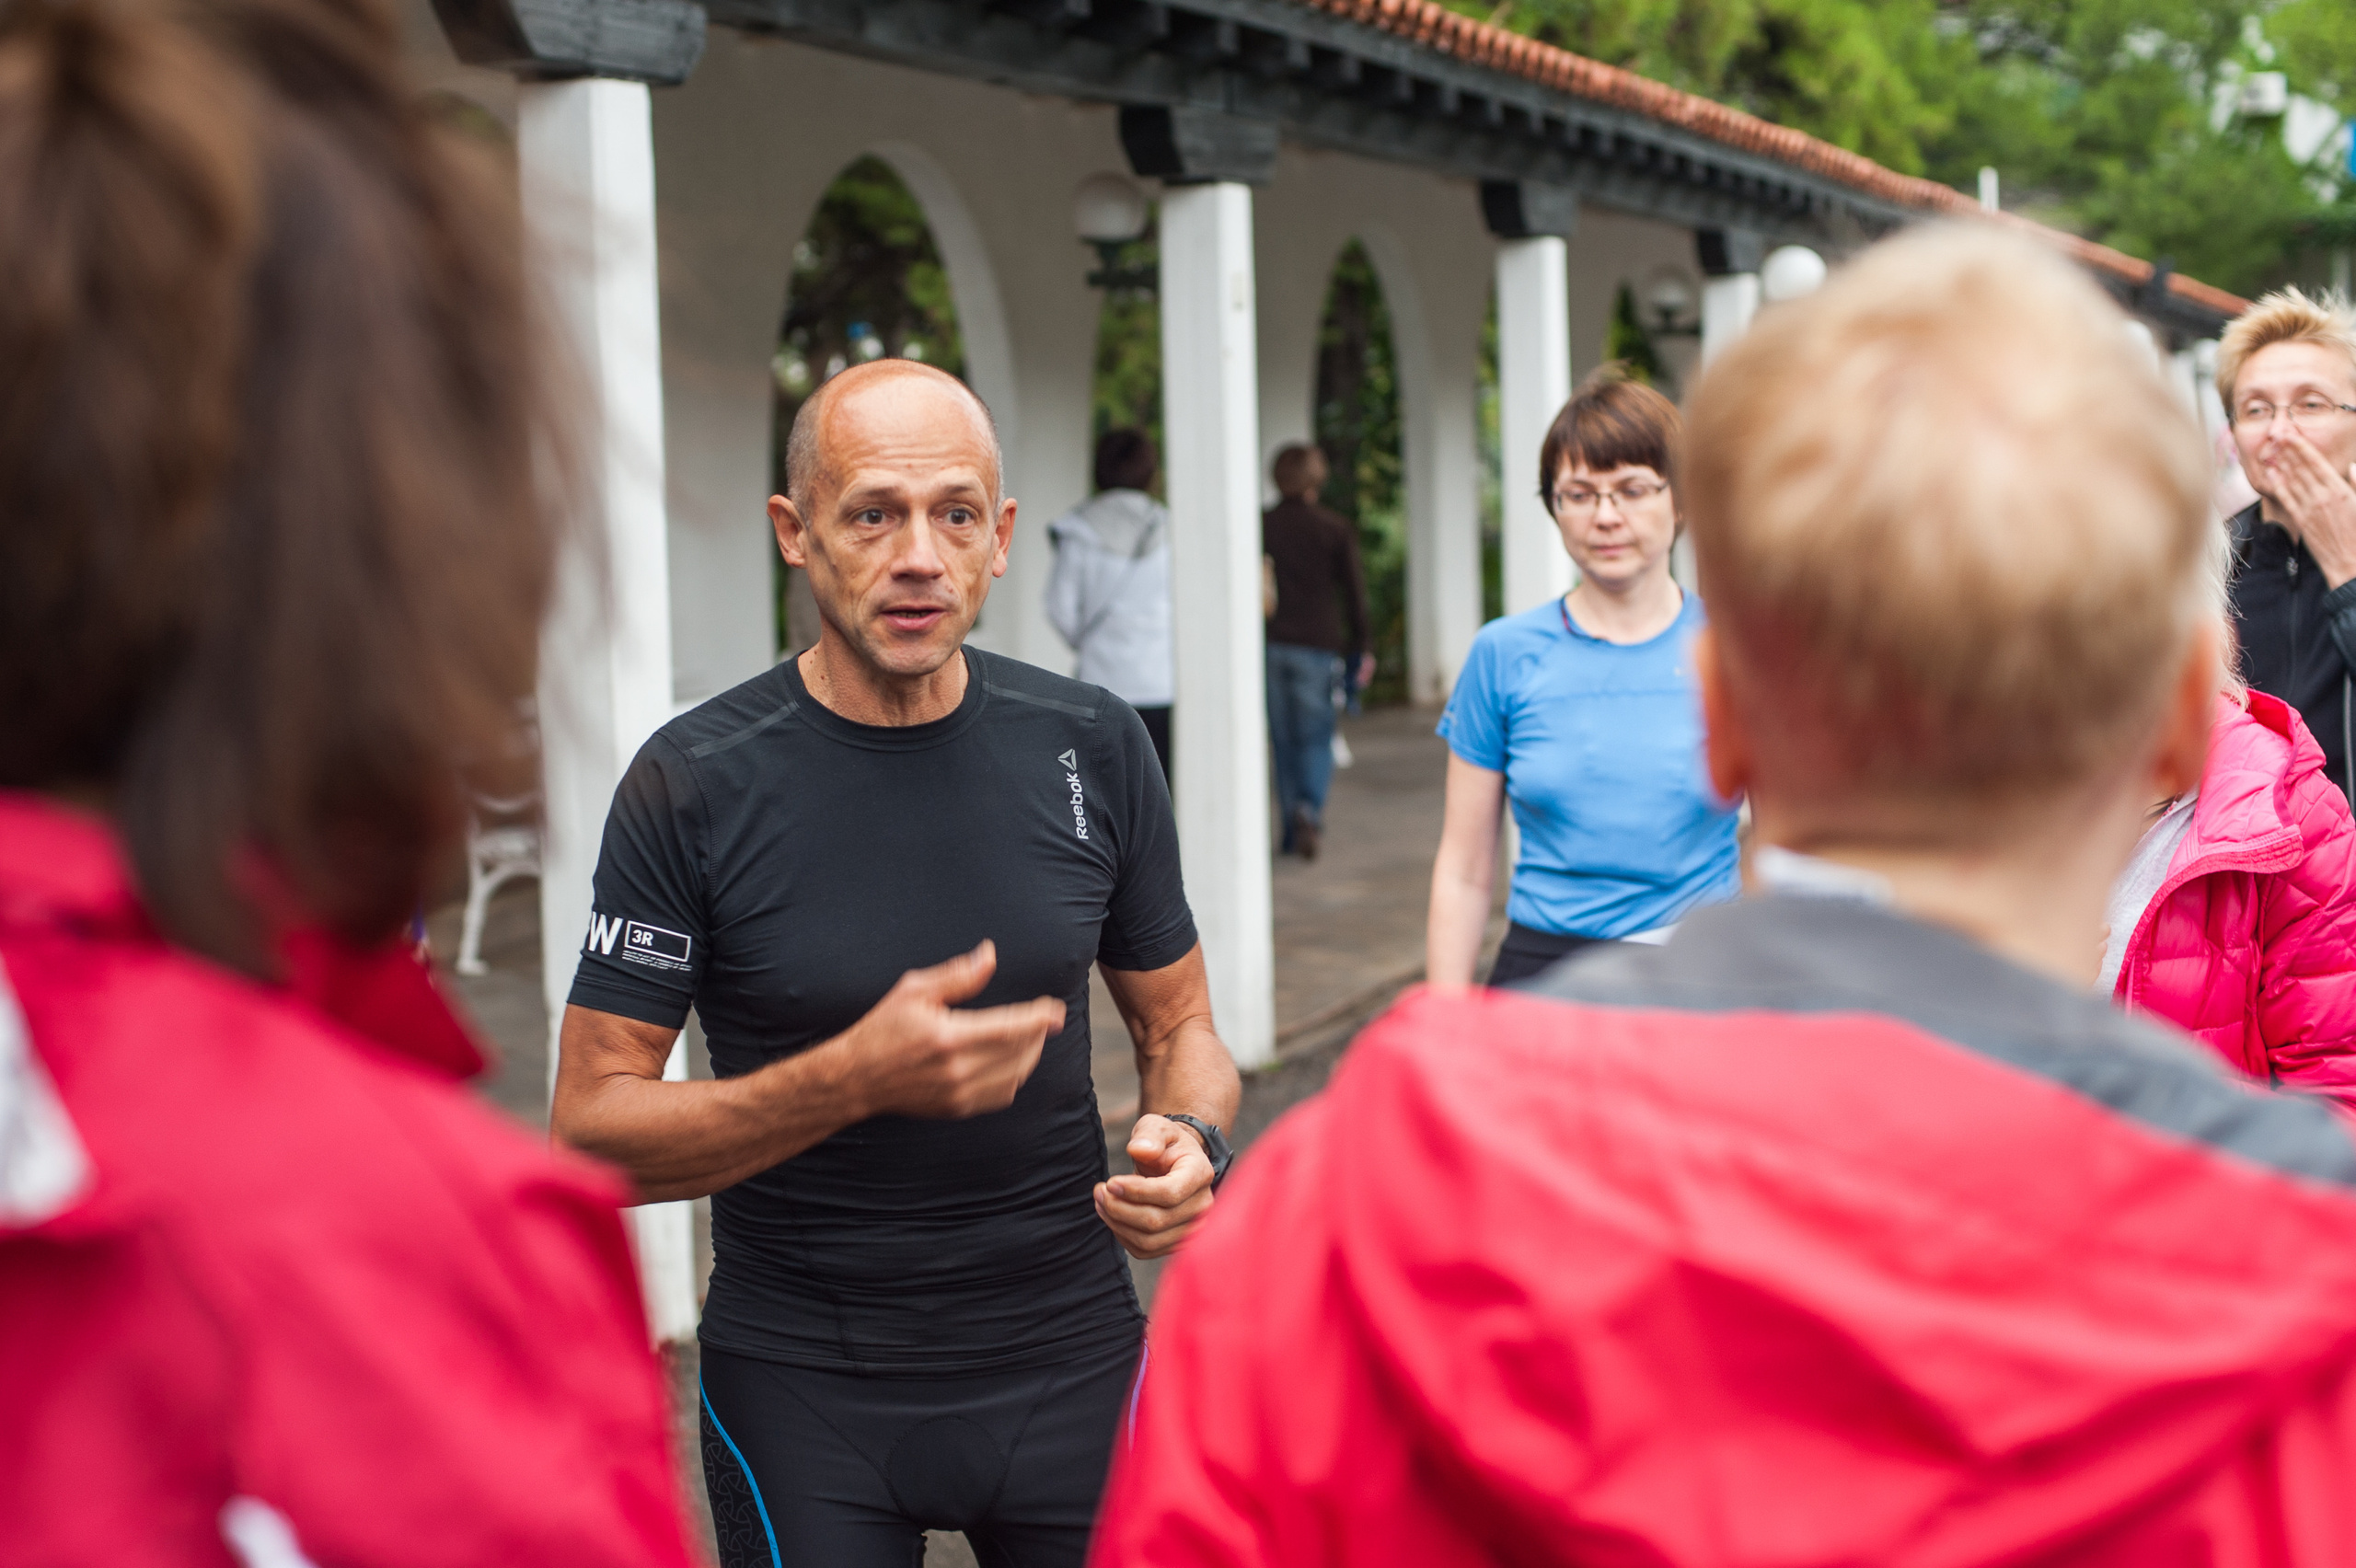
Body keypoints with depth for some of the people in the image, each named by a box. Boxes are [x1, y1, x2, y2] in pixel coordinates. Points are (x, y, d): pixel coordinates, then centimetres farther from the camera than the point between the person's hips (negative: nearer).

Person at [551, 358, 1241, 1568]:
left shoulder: (1090, 750, -3)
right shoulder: (693, 784, -12)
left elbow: (1177, 1025, 8)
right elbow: (592, 1129, -12)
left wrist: (1189, 1140, -14)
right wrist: (853, 1079, -26)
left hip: (1071, 1354, 3)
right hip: (801, 1386, -2)